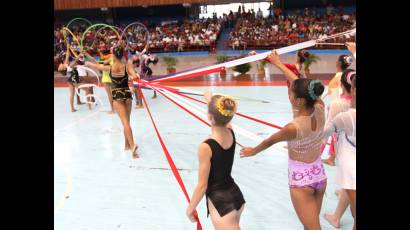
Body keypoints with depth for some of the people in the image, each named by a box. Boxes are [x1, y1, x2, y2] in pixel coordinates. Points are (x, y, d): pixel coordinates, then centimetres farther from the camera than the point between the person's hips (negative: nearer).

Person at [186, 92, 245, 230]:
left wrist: (190, 208, -3)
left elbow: (202, 185, -18)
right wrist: (211, 100, 35)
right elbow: (221, 119, 18)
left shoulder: (206, 147, -25)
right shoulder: (231, 133, -7)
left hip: (220, 202, -8)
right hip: (236, 195, 8)